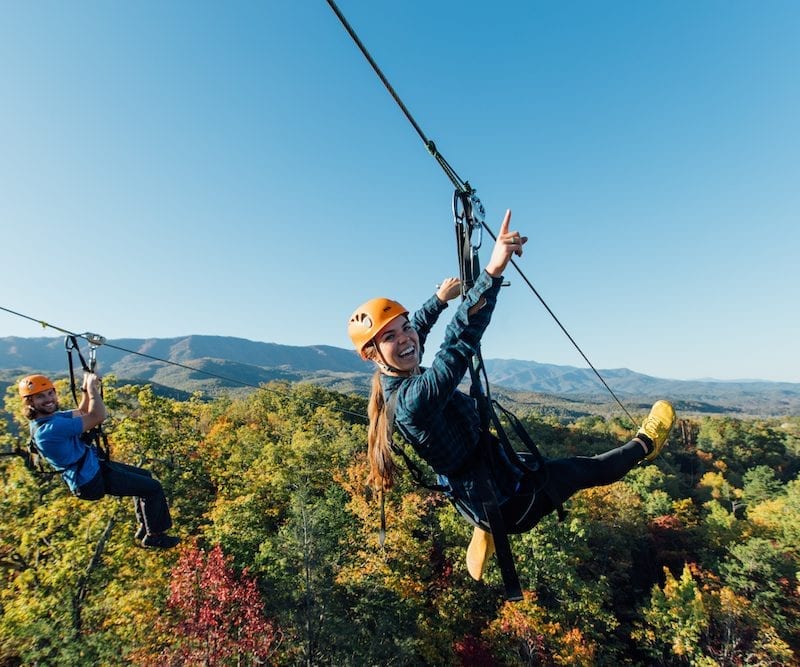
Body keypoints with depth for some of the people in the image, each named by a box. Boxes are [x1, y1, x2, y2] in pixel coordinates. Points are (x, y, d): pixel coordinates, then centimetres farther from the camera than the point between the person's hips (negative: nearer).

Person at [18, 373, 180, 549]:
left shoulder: (50, 416, 0)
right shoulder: (49, 428, -31)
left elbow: (82, 413, 16)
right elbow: (97, 417, -31)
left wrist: (86, 389, -1)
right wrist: (92, 387, -19)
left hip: (92, 466, 10)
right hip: (90, 481, -10)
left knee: (144, 476, 23)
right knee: (153, 487, -5)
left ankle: (144, 527, 33)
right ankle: (154, 536, 13)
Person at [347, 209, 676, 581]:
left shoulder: (393, 385, -7)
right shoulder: (415, 398, -34)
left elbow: (416, 331, 12)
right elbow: (460, 341, -48)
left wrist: (440, 298, 22)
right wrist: (493, 271, -53)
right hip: (506, 503, -8)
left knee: (524, 460, 38)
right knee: (589, 469, 14)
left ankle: (485, 532, 39)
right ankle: (645, 445, 43)